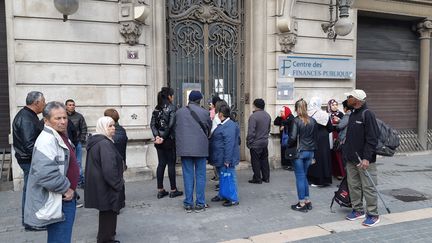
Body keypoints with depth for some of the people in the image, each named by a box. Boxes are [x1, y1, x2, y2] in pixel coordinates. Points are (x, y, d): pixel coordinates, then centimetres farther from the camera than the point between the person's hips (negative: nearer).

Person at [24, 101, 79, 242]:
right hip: (56, 203, -10)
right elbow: (46, 173, -31)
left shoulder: (60, 137, 13)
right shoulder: (47, 140, -20)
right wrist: (66, 188, -18)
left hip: (65, 199, 10)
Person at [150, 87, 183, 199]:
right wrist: (164, 137, -12)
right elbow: (171, 125, -17)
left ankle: (160, 190, 15)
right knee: (171, 164, 3)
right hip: (169, 140, -6)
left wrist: (157, 136, -8)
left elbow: (152, 124, 0)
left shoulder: (157, 108, 8)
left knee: (161, 164, 10)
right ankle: (173, 190, 11)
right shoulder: (172, 107, -10)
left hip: (159, 140, 6)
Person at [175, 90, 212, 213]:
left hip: (184, 148, 1)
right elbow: (209, 130, 6)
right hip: (201, 148, -1)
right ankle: (200, 204, 11)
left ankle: (188, 204, 12)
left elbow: (175, 129, 7)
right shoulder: (205, 112, -3)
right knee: (200, 176, 7)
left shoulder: (179, 112, 1)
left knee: (188, 176, 7)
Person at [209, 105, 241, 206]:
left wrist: (227, 160, -26)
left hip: (225, 159, -10)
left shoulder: (229, 126, -21)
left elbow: (229, 144, -25)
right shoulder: (222, 125, 12)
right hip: (220, 158, 10)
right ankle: (222, 195, 34)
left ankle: (233, 199, 8)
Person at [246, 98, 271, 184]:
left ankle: (257, 179, 9)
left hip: (256, 144, -7)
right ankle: (266, 177, 23)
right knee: (264, 160, 16)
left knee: (256, 161, 3)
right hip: (265, 142, 7)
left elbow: (251, 132, -20)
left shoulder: (253, 116, -19)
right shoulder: (268, 115, 6)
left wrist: (249, 142, -11)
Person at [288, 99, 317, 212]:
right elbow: (315, 138, 9)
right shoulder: (313, 121, 4)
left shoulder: (296, 121, -13)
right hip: (310, 152, 6)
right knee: (304, 176, 18)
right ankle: (307, 201, 22)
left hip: (299, 152, -6)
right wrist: (313, 152, 17)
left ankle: (302, 204, 9)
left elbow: (293, 137, -17)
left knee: (300, 177, 3)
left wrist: (289, 145, 2)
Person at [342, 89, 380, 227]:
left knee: (368, 187, 0)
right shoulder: (352, 114, 13)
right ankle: (358, 210, 28)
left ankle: (373, 214, 12)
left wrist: (366, 158, -23)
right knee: (353, 186, 14)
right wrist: (346, 152, 12)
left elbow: (372, 138, -19)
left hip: (364, 160, -8)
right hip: (351, 159, 8)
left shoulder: (367, 114, -13)